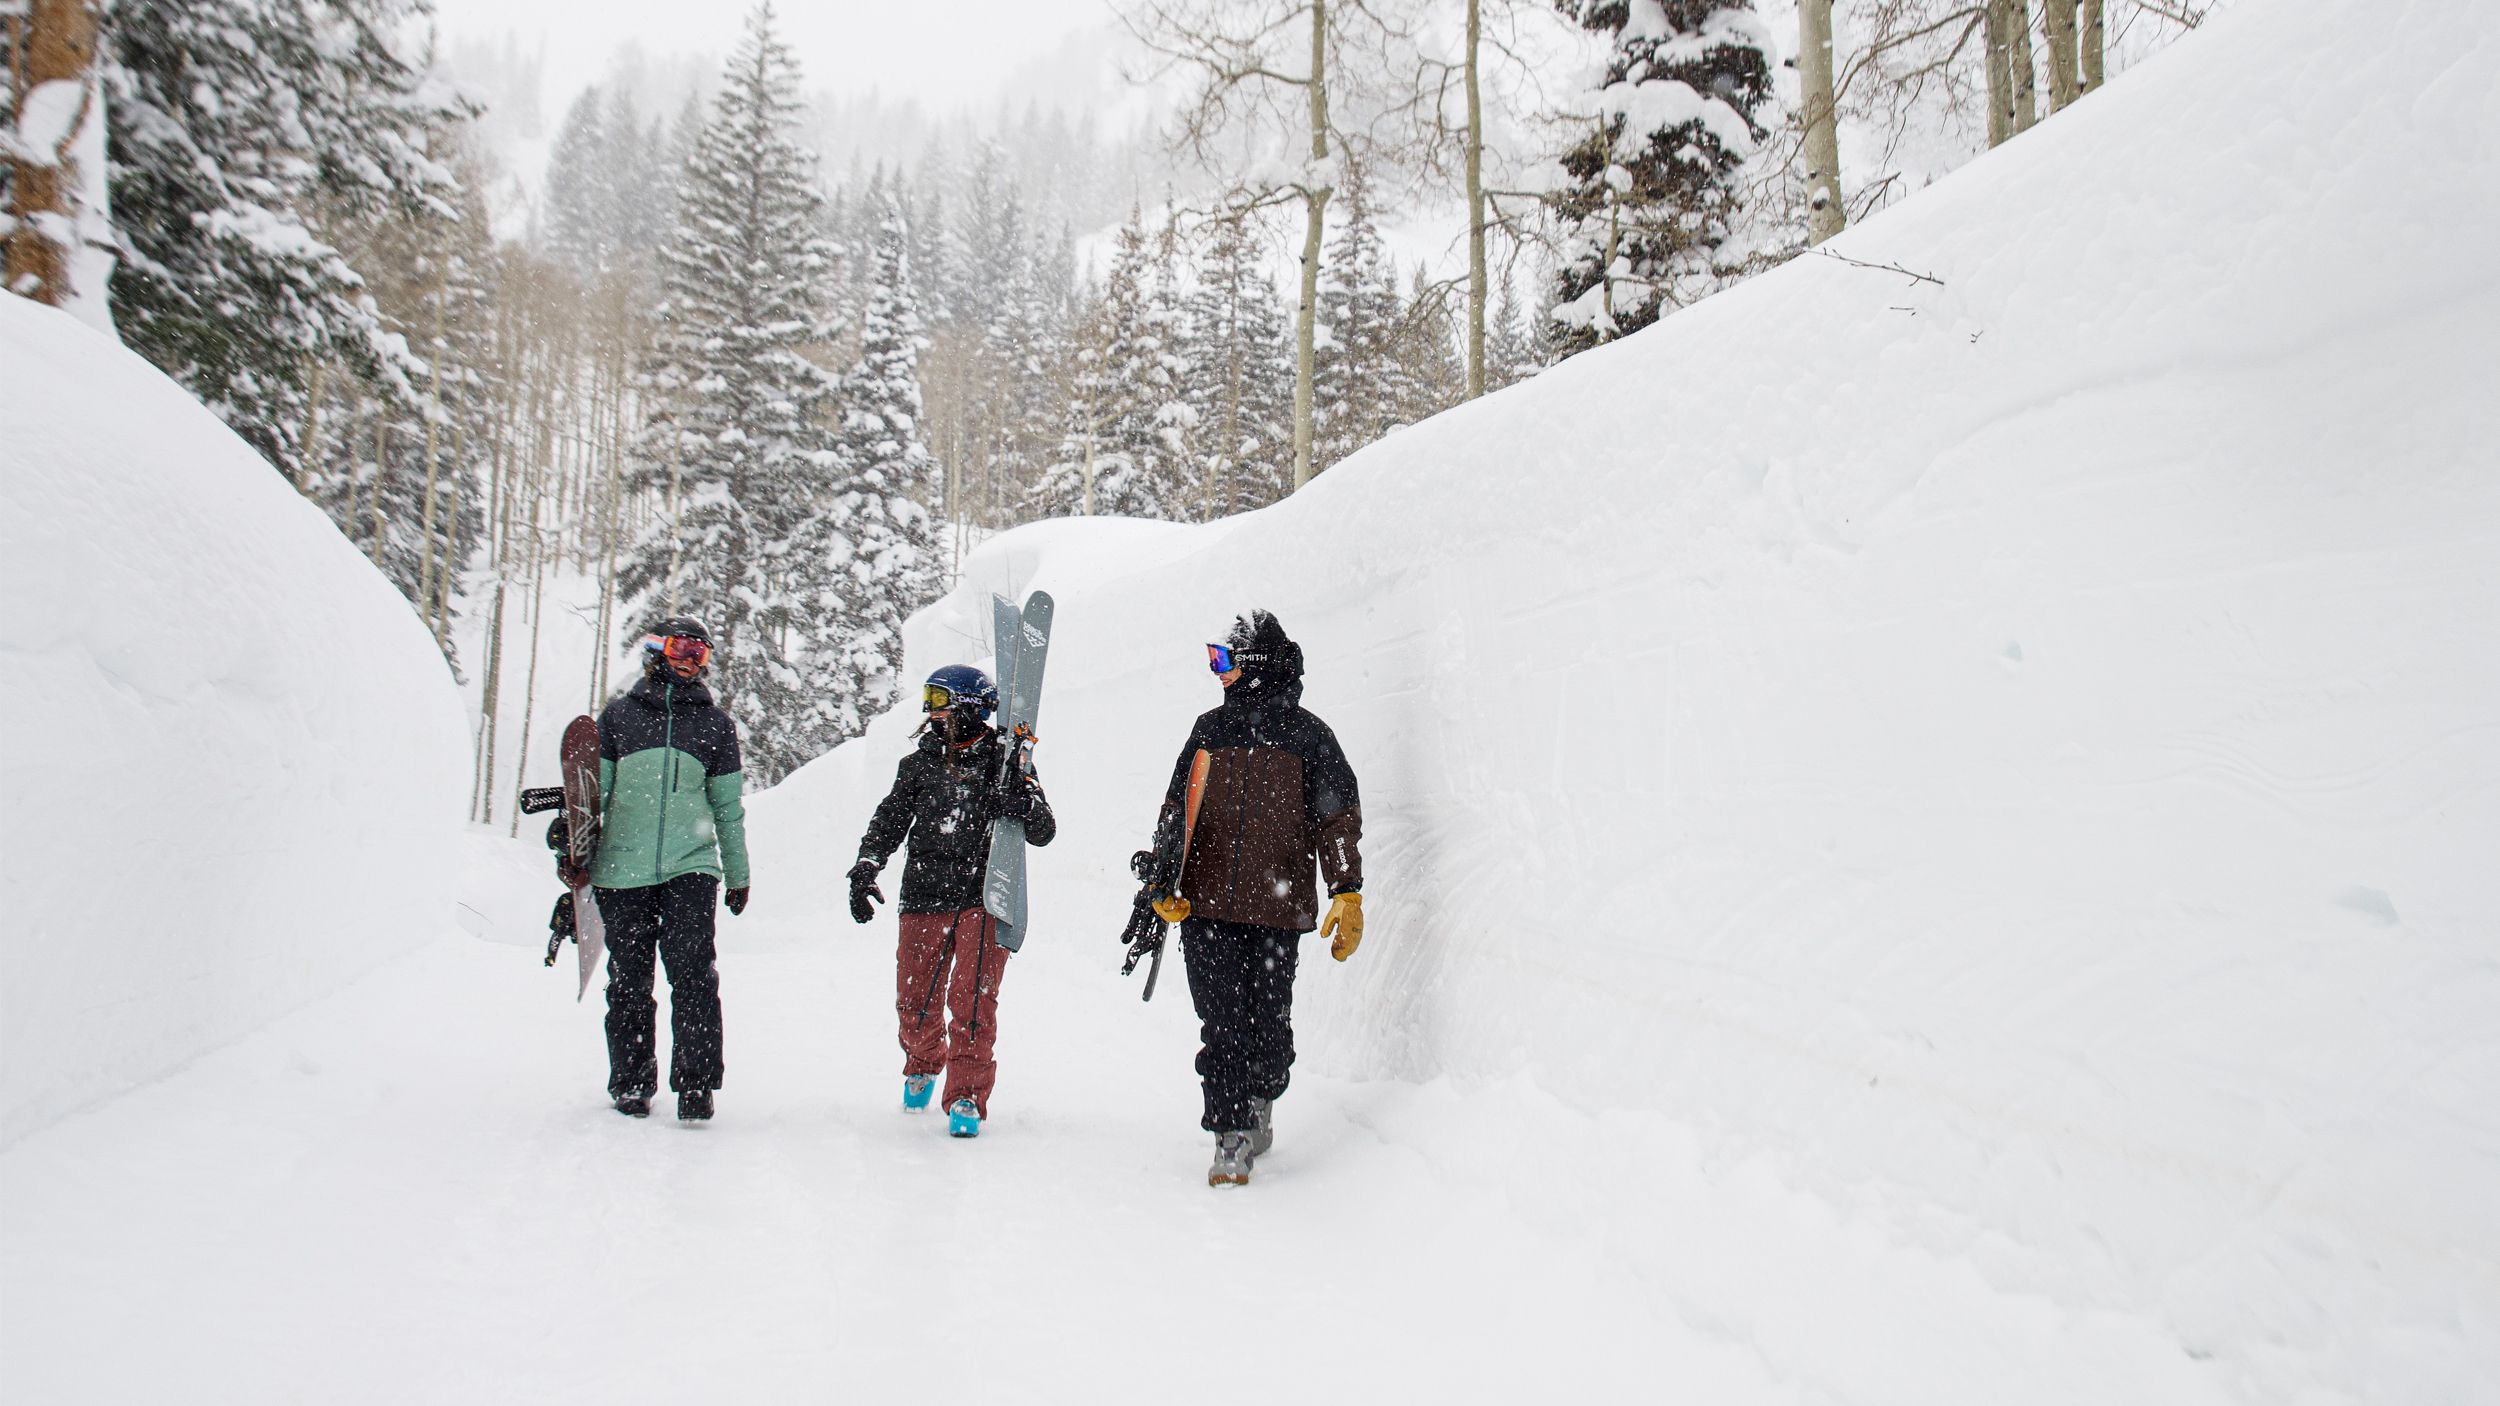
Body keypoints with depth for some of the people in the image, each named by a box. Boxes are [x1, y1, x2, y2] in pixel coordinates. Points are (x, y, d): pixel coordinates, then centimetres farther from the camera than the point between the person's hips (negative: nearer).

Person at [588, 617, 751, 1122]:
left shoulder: (715, 724, 11)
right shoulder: (619, 715, 10)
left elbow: (728, 806, 15)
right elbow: (594, 792, 13)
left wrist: (738, 873, 16)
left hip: (691, 867, 0)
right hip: (621, 869, 1)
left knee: (693, 973, -11)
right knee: (629, 980, 6)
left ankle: (695, 1083, -4)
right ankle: (631, 1082, 19)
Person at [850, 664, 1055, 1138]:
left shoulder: (1006, 764, 2)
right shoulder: (919, 764, 10)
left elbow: (1044, 832, 0)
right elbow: (890, 820, 12)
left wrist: (1024, 805, -22)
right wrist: (865, 870, -2)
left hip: (984, 899, -3)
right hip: (924, 898, 3)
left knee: (972, 1001, -10)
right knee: (914, 1003, 8)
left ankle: (967, 1097, -2)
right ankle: (923, 1065, 37)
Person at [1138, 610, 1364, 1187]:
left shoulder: (1311, 737, 4)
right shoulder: (1208, 730, 13)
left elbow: (1339, 818, 3)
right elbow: (1177, 810, 15)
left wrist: (1347, 894, -6)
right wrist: (1163, 883, 4)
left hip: (1278, 907, -2)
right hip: (1206, 903, 2)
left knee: (1267, 1021, 2)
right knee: (1221, 1024, -3)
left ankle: (1260, 1100, 30)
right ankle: (1233, 1137, 6)